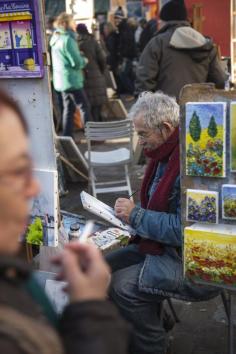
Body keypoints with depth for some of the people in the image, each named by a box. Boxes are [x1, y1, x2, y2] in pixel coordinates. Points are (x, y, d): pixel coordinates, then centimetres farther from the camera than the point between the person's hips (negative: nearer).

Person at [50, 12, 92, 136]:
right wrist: (84, 60, 0)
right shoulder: (67, 39, -17)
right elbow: (77, 63, -20)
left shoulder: (56, 38, 11)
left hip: (61, 80, 9)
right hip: (71, 79, -9)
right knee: (85, 107, -2)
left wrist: (79, 56, 7)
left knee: (69, 108, 12)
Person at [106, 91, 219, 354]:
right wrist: (128, 215, 2)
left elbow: (185, 229, -28)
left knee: (123, 285, -22)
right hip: (164, 244, 10)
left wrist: (136, 215, -18)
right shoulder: (166, 153, 6)